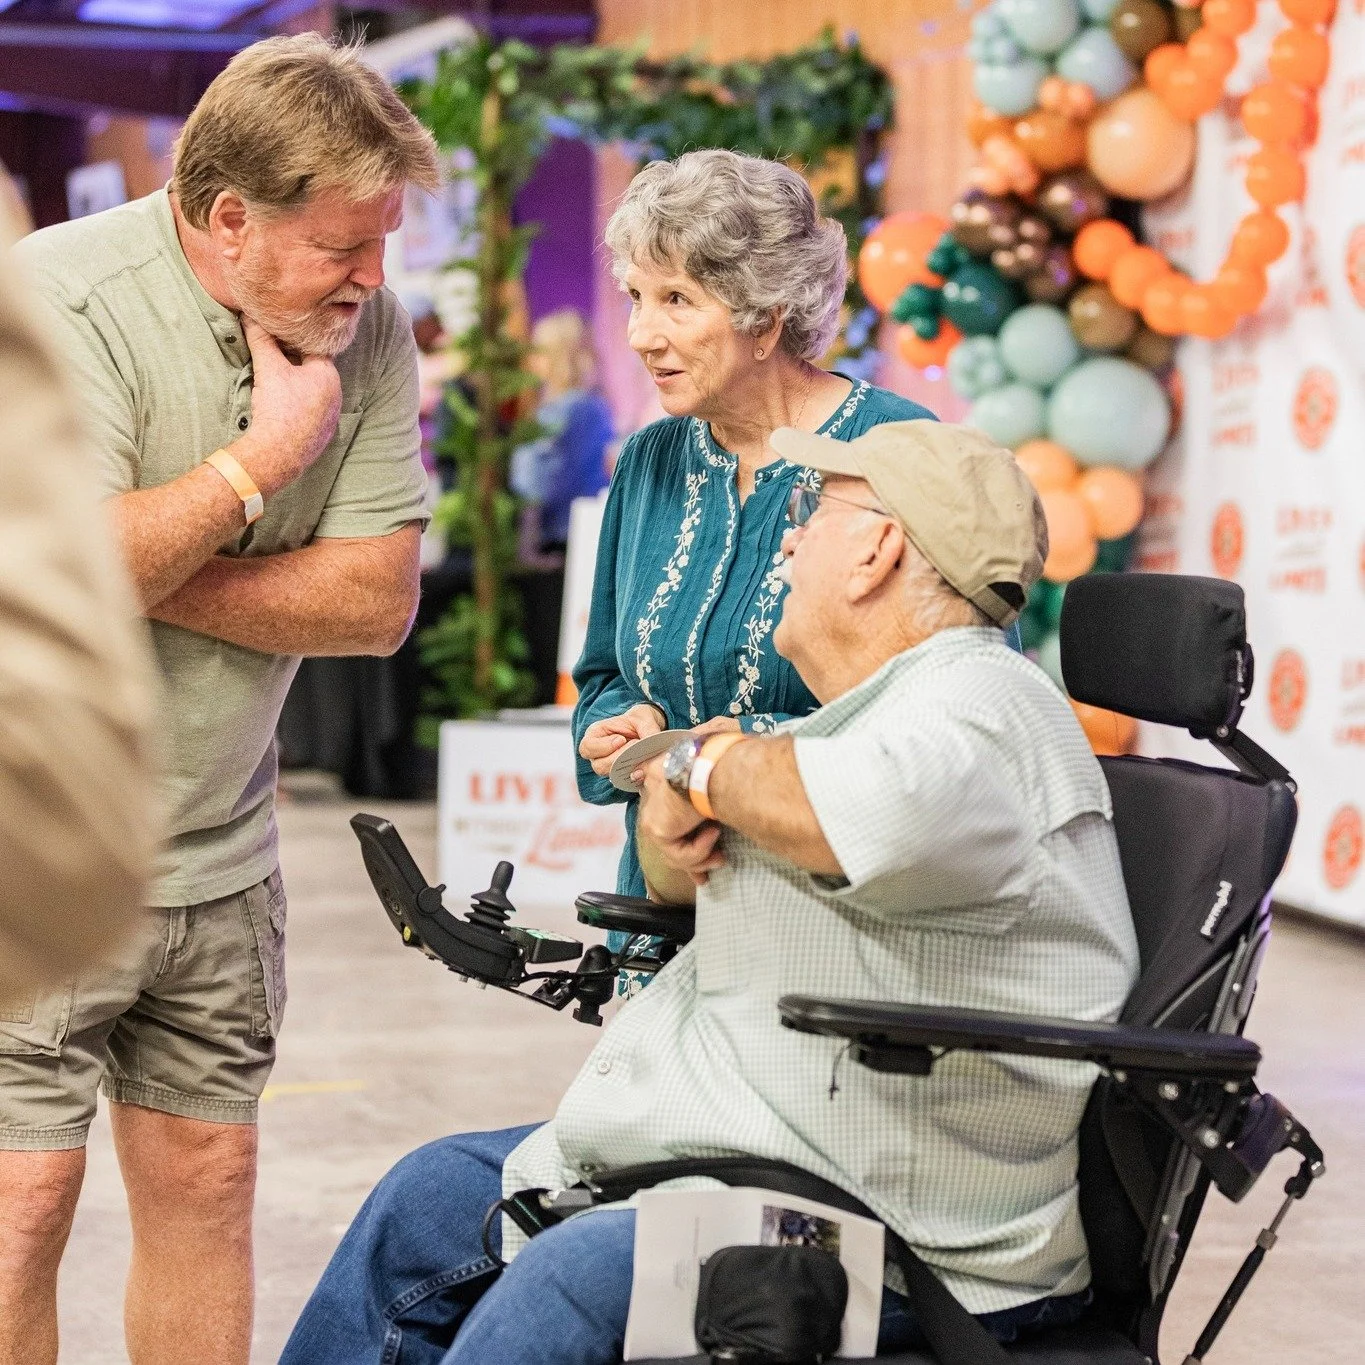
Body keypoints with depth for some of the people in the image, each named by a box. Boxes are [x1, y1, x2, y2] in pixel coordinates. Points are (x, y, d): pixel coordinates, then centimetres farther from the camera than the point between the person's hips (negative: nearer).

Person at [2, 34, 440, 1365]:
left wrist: (147, 574, -15)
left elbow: (377, 600, -5)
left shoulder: (366, 332, 0)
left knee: (204, 1179, 11)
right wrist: (263, 459, -17)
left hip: (216, 847, 6)